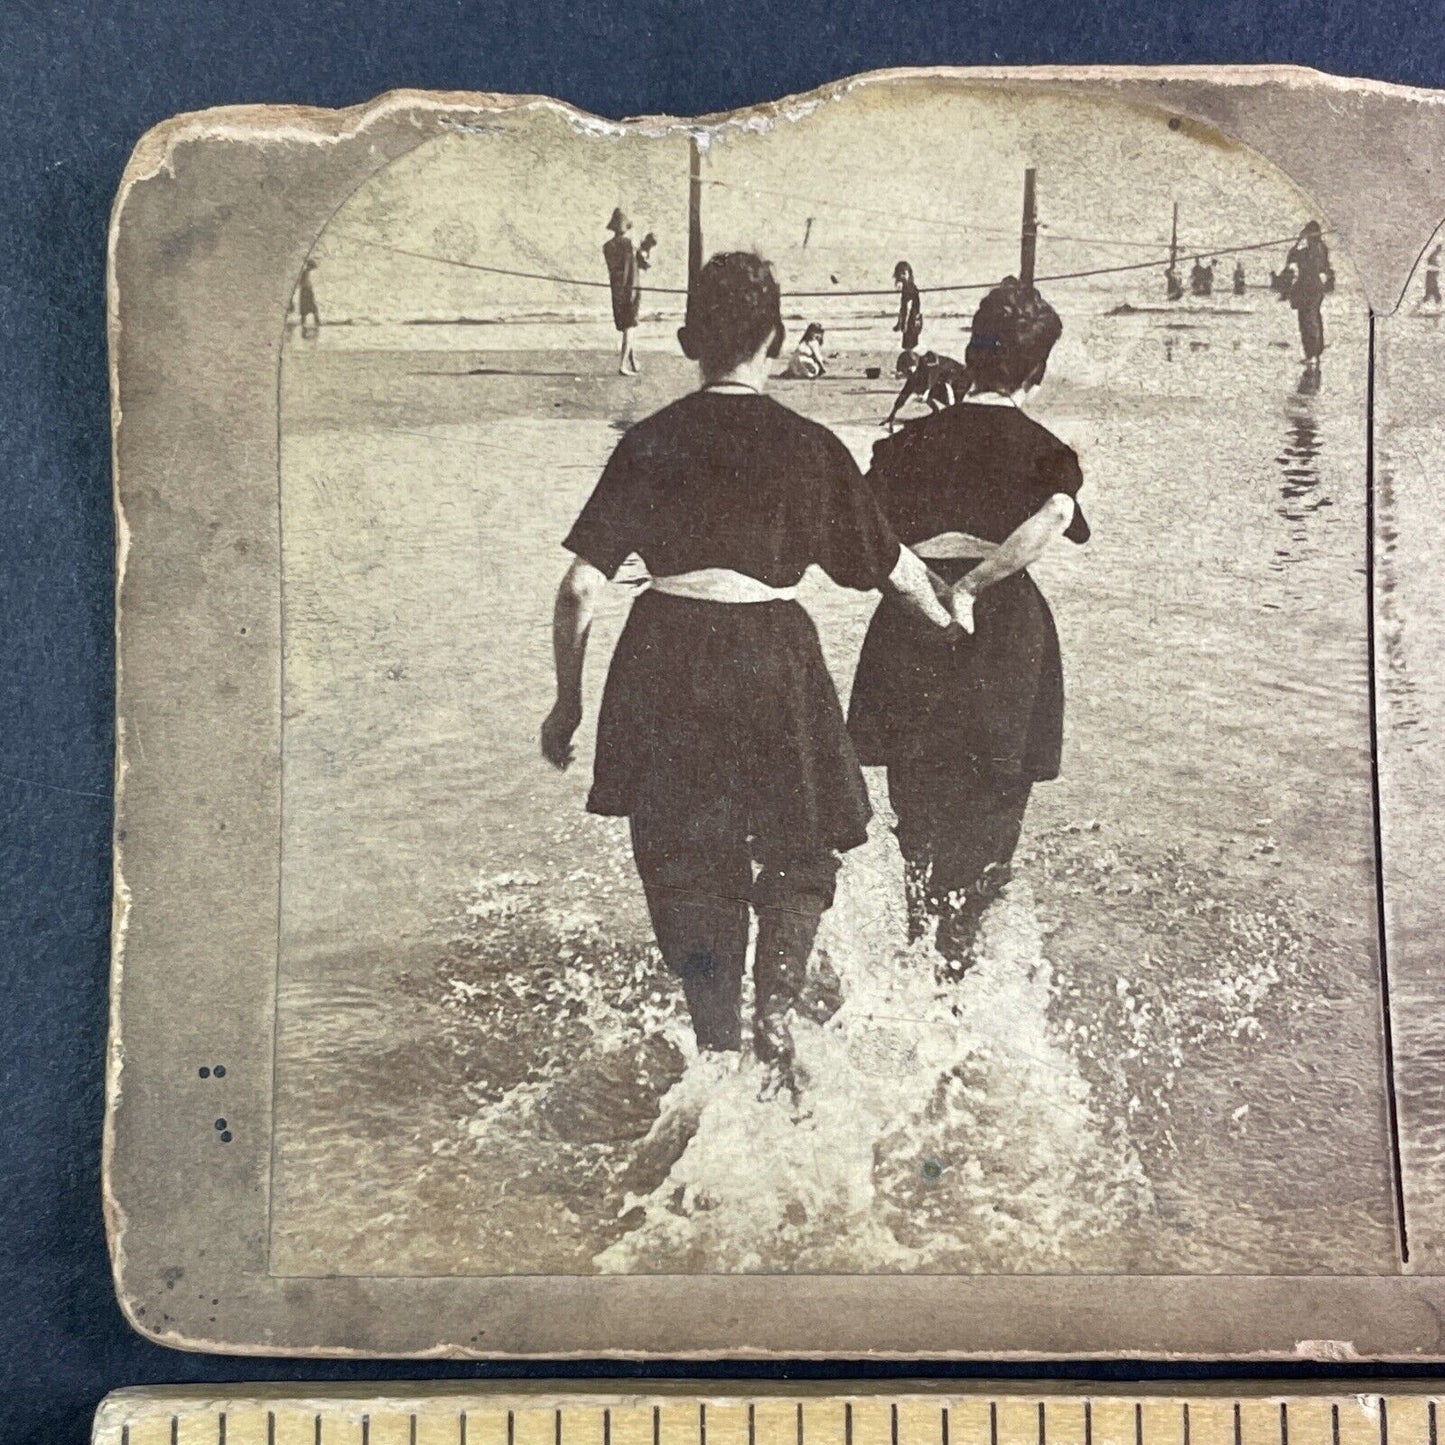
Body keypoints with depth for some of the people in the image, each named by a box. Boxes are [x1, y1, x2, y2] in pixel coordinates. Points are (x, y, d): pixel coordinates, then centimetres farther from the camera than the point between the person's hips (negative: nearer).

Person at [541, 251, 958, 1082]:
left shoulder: (650, 444, 1)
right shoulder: (810, 449, -1)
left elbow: (582, 586, -3)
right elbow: (896, 566, 7)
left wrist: (568, 701, 7)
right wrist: (948, 618, 27)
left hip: (665, 668, 1)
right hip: (774, 661, -1)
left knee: (691, 870, 15)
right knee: (800, 851, 22)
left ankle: (720, 1054, 20)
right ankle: (775, 1010, 5)